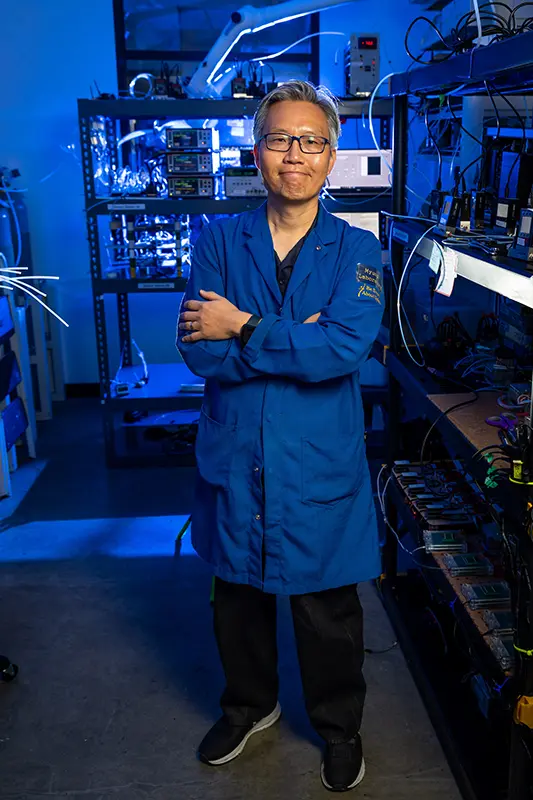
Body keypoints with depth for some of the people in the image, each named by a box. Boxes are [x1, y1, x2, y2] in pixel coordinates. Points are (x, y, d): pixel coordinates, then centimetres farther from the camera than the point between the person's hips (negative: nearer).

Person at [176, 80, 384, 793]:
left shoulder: (356, 249, -4)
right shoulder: (219, 241, 0)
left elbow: (345, 349, -21)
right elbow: (199, 350, -13)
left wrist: (243, 328, -18)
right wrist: (299, 337, -20)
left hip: (320, 466, -2)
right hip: (234, 460, 2)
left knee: (329, 614, 14)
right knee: (238, 598, 21)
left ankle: (339, 727, 42)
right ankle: (249, 705, 49)